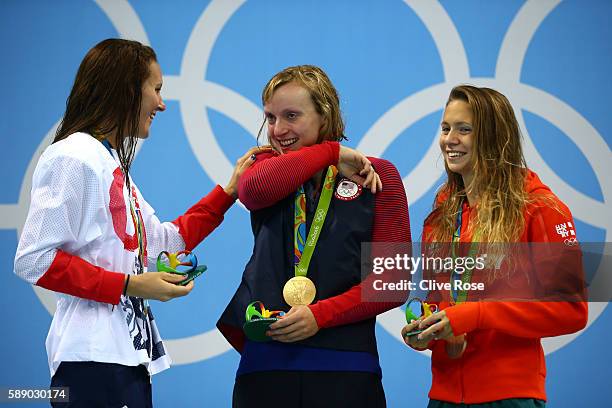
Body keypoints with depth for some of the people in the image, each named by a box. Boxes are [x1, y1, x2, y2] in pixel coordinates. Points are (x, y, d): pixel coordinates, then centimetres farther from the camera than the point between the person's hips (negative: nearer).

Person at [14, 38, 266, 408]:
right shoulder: (73, 157, -11)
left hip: (129, 354, 9)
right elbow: (33, 260, -16)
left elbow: (165, 242, 23)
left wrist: (229, 191, 22)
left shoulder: (113, 164, 17)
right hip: (95, 358, -9)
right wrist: (128, 285, -17)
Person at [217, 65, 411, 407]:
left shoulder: (376, 175, 5)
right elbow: (252, 190, -13)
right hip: (265, 363, 2)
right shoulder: (268, 165, 14)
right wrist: (331, 153, -7)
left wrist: (320, 315, -11)